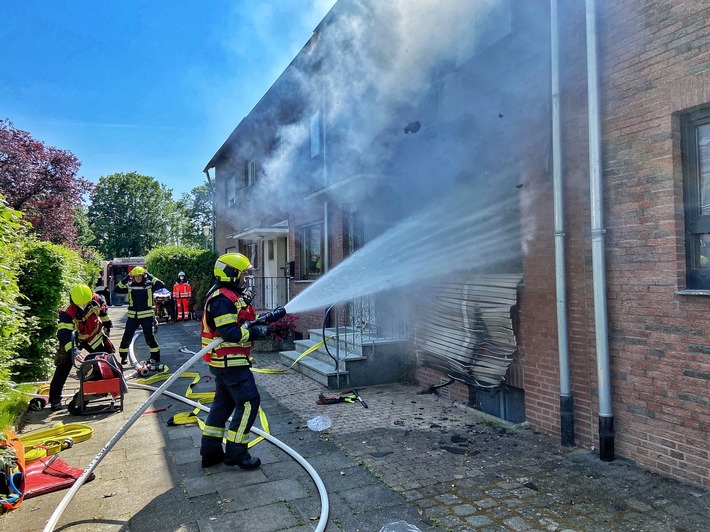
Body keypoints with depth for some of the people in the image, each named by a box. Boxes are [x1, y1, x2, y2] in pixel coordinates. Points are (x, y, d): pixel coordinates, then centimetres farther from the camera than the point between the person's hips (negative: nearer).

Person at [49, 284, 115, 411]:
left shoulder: (96, 300, -23)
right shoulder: (67, 313, -35)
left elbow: (102, 309, 1)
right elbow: (64, 333, -44)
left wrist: (107, 323, 13)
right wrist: (72, 349, -56)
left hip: (94, 336, 4)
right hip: (75, 338, -4)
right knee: (64, 365, -13)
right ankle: (55, 398, -5)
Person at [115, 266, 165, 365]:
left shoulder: (149, 284, -2)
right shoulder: (130, 285, 4)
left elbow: (161, 285, -17)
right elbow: (117, 289, -5)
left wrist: (149, 276, -15)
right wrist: (127, 278, -8)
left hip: (146, 316, -3)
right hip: (132, 316, 3)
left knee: (149, 337, -2)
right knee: (127, 337, 6)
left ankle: (155, 356, 11)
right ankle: (123, 357, 22)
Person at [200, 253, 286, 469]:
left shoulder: (231, 295, 15)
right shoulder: (222, 299, -20)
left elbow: (244, 321, 21)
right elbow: (230, 333, -27)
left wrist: (269, 316, 11)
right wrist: (257, 332, -17)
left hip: (225, 362, 11)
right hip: (230, 362, -11)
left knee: (223, 402, 17)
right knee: (248, 402, -5)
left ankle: (210, 451, 26)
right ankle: (236, 452, 4)